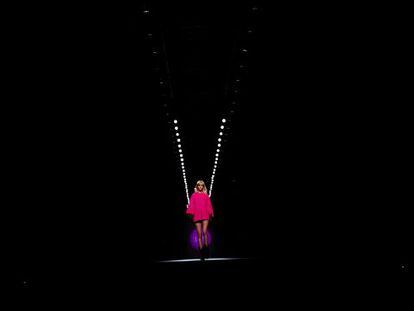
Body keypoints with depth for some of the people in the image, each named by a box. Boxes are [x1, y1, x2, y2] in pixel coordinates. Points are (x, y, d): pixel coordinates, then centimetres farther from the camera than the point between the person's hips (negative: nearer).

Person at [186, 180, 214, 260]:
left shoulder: (206, 195, 13)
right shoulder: (194, 195, 13)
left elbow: (209, 205, 10)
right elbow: (191, 205, 6)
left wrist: (210, 214, 0)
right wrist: (190, 213, -7)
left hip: (205, 215, -1)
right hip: (197, 216, 1)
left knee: (204, 232, -20)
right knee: (199, 235, 0)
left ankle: (206, 247, -9)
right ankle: (201, 251, 3)